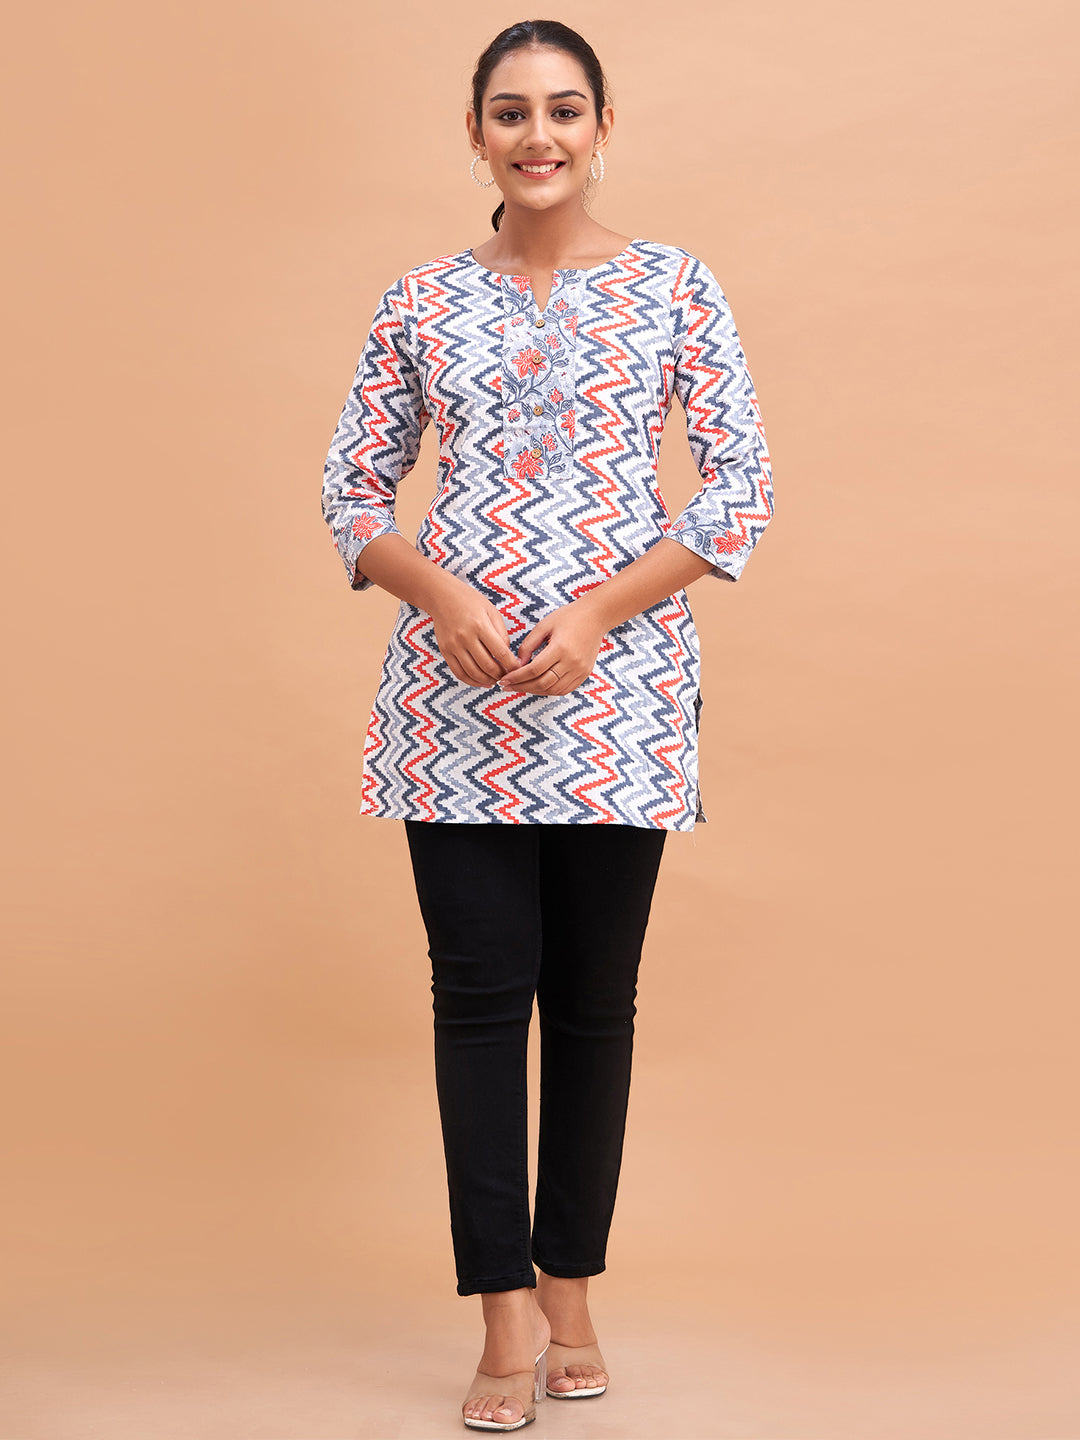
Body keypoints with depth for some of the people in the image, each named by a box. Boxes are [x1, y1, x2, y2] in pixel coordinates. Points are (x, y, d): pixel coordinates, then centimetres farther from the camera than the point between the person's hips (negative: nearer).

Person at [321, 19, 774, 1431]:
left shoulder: (675, 286, 3)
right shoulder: (421, 301, 7)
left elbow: (745, 483, 0)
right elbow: (352, 489, 9)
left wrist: (597, 616, -11)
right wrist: (442, 595, -10)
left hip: (617, 691, -1)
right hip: (456, 694, 1)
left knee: (594, 997, 6)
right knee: (480, 989, -1)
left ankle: (571, 1295, 19)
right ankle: (509, 1314, 7)